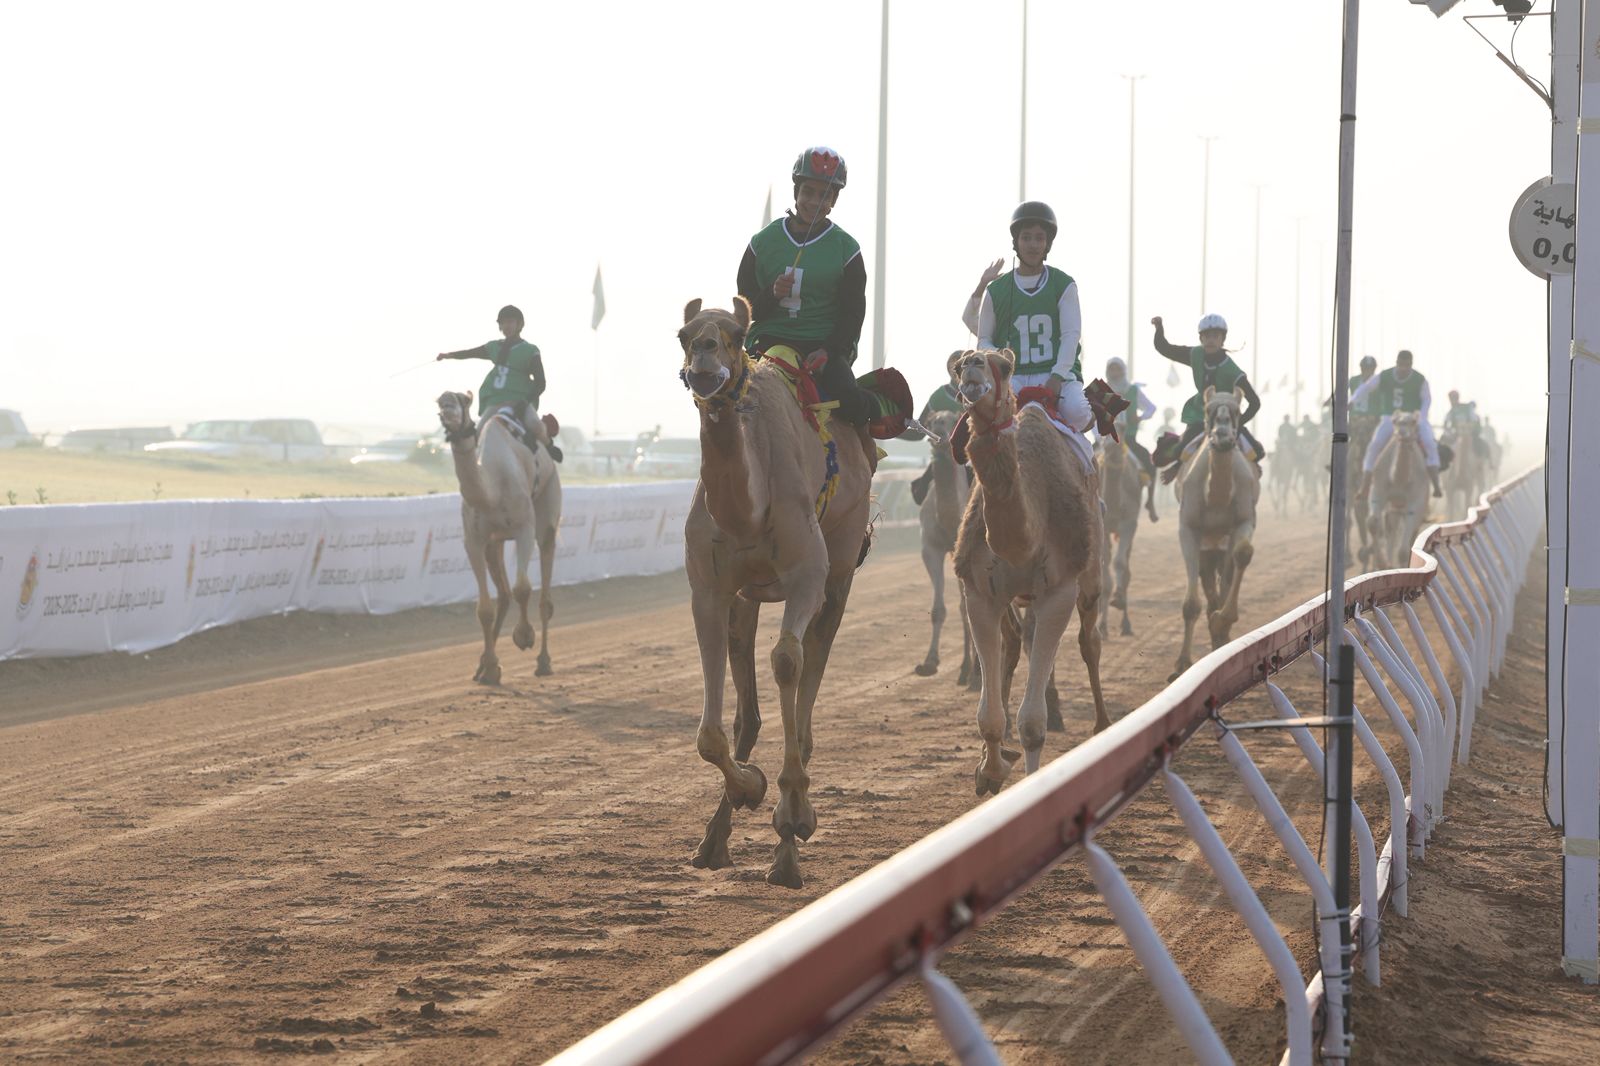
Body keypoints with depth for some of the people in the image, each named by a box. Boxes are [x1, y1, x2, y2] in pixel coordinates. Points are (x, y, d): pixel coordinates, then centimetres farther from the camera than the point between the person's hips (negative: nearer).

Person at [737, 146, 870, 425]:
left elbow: (853, 314, 2)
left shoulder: (845, 248, 5)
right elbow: (746, 310, 8)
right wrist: (772, 294, -14)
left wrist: (828, 351, -15)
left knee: (851, 403, -27)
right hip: (770, 338, 1)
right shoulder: (763, 242, 8)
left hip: (826, 345, -1)